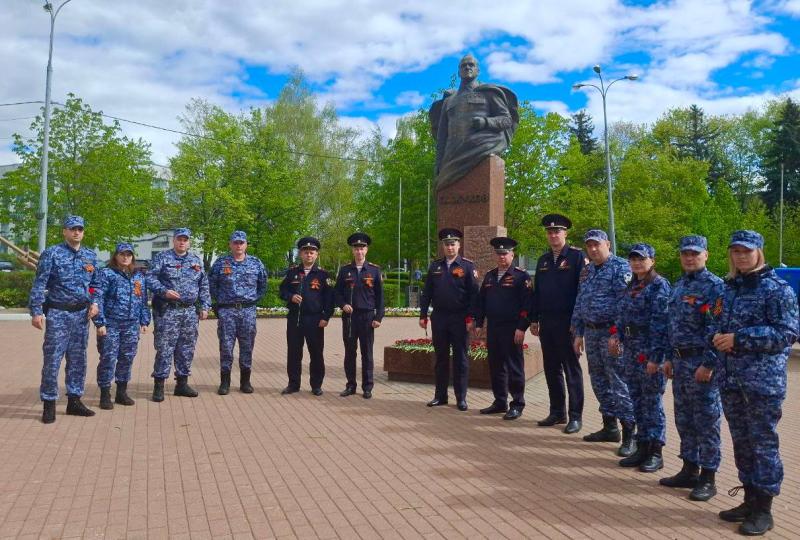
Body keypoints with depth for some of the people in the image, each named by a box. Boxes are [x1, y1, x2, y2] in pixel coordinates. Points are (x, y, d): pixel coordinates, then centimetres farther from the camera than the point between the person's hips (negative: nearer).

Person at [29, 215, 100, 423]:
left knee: (78, 359, 10)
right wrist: (36, 312, -13)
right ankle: (49, 404, 6)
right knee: (52, 359, -3)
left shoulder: (90, 256, 10)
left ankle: (74, 400, 19)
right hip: (58, 314, -5)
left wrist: (94, 303, 2)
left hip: (81, 314, 5)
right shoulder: (52, 253, -5)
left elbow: (95, 284, 19)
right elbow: (39, 284, -7)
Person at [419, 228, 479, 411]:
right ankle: (440, 396, 19)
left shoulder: (467, 266, -1)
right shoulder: (435, 266, 9)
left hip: (460, 319, -3)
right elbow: (426, 292, 10)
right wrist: (423, 315, 5)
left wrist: (471, 317, -11)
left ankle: (461, 398, 13)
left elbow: (473, 294, -5)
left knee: (460, 359, 4)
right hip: (439, 318, 3)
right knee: (441, 358, 10)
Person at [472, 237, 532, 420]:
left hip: (512, 330, -6)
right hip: (492, 328, 6)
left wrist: (521, 328, -16)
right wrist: (477, 322, 11)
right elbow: (481, 300, 18)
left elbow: (527, 304, -11)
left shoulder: (521, 276, -5)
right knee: (496, 367, 12)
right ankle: (500, 402, 23)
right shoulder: (489, 275, 15)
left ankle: (517, 405, 11)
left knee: (514, 368, 1)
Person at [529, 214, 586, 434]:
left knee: (571, 369, 2)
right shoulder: (543, 260, 14)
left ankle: (575, 416, 9)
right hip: (546, 322, 6)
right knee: (551, 369, 11)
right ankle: (557, 412, 22)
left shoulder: (577, 256, -5)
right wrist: (534, 319, 12)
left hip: (567, 322, -6)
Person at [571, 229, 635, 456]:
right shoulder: (586, 270, 14)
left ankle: (629, 435, 1)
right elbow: (579, 302, 17)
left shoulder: (620, 267, -8)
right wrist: (579, 333, 14)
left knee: (619, 384, -6)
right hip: (591, 332, 8)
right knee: (599, 382, 13)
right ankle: (609, 428, 25)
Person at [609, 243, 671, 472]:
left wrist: (656, 356, -21)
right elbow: (621, 313, 16)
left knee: (652, 402, 1)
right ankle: (642, 448, 22)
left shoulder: (659, 285, -10)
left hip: (649, 353, -7)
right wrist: (616, 334, -3)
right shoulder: (632, 286, 14)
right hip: (630, 351, 7)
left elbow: (660, 323, -17)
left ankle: (655, 453, 11)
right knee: (637, 401, 12)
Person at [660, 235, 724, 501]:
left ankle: (708, 478, 11)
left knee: (706, 422, 1)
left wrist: (708, 364, -19)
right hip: (680, 361, 8)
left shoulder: (714, 286, -11)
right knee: (684, 419, 15)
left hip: (701, 363, -8)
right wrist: (669, 358, 15)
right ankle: (689, 470, 27)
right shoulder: (678, 285, 13)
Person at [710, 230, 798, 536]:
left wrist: (739, 339, -20)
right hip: (730, 379, 6)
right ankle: (750, 500, 26)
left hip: (764, 380, -6)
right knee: (741, 441, 13)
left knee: (763, 443, 1)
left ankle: (763, 510, 13)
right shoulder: (728, 289, 12)